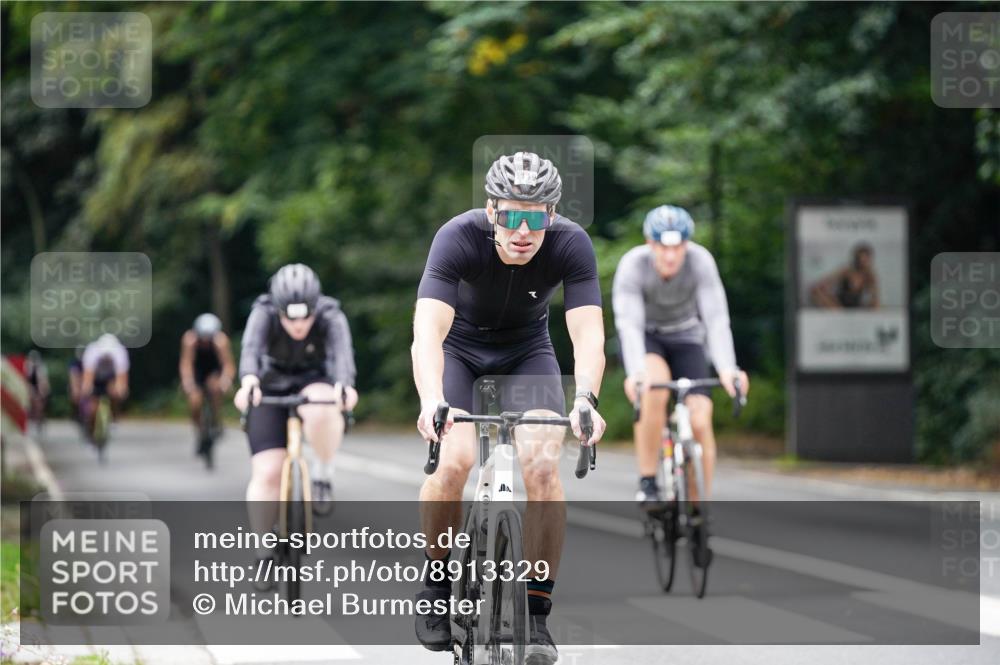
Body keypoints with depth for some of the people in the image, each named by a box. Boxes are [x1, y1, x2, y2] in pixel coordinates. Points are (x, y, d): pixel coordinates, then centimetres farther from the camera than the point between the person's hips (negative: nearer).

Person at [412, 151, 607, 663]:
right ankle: (435, 581, 1)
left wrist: (585, 400, -54)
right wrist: (432, 400, -60)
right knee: (455, 459, -25)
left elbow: (588, 333, -34)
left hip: (526, 351, 1)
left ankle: (536, 616, -11)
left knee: (543, 465, -21)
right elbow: (429, 330, -42)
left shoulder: (571, 245, -27)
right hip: (457, 348, -1)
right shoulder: (459, 238, -32)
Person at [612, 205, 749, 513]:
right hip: (645, 337, -1)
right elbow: (628, 324, -38)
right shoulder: (633, 265, -29)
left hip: (685, 337, 1)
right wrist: (635, 372, -55)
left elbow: (716, 318, -34)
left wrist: (727, 368, -49)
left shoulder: (700, 261, -27)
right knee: (655, 388, -35)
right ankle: (647, 481, -21)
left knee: (700, 421, -17)